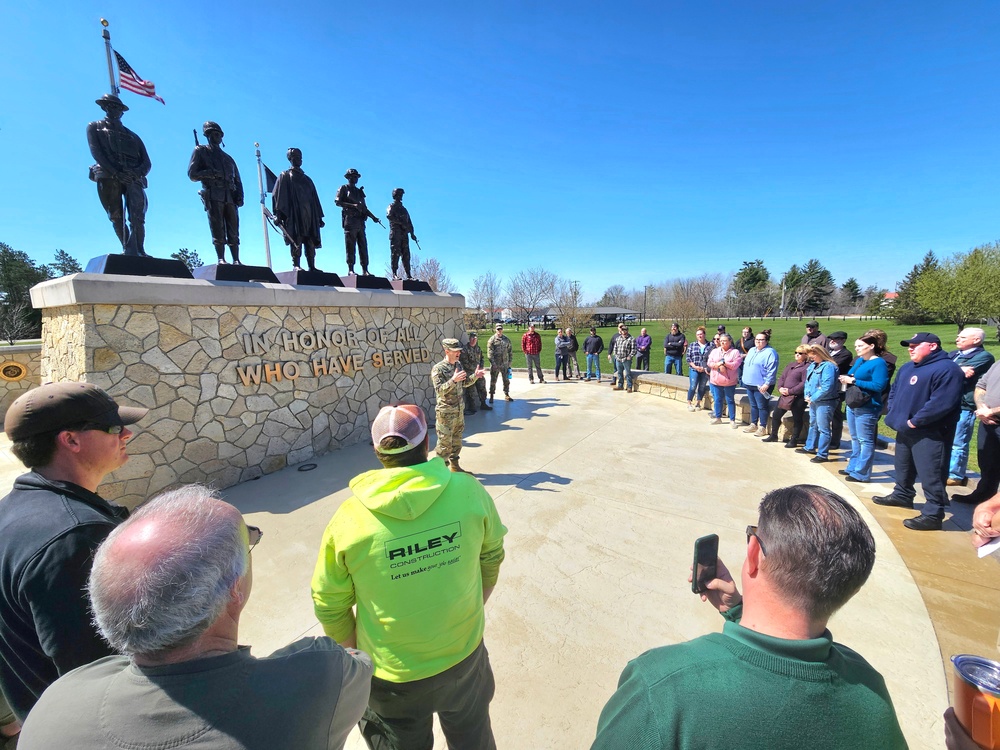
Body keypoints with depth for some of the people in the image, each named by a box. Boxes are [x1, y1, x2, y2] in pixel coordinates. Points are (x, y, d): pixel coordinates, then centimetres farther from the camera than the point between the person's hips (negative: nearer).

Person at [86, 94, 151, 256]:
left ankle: (138, 252, -24)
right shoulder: (95, 127, 22)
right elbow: (96, 152, 4)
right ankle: (129, 252, -4)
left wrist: (137, 172, -8)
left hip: (133, 177, 0)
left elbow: (146, 162, 15)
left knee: (137, 217, -20)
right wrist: (116, 172, -13)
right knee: (116, 218, -7)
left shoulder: (133, 136, 28)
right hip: (108, 176, 0)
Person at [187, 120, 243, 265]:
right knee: (218, 231, -12)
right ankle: (221, 259, -15)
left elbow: (238, 180, 22)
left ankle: (236, 261, -8)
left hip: (230, 197, 4)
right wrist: (210, 173, -12)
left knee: (233, 232, -4)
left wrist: (240, 196, 3)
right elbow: (192, 174, 6)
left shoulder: (228, 158, 29)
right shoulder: (200, 151, 16)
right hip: (213, 196, -3)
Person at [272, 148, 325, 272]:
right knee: (296, 240, -15)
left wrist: (319, 217, 15)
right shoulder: (285, 176, 12)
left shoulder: (307, 179, 27)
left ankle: (312, 266, -4)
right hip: (294, 215, -5)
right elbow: (277, 196, 3)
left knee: (311, 241, -3)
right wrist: (278, 215, -11)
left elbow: (315, 199, 24)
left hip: (309, 215, 5)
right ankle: (296, 265, -18)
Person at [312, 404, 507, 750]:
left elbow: (330, 606, -10)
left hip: (393, 675, -1)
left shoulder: (349, 517, -23)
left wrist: (353, 649, 9)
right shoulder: (469, 490, -20)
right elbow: (492, 556, -3)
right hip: (466, 655, 2)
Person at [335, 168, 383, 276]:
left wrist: (373, 217, 9)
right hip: (350, 220, -6)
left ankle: (365, 270, -3)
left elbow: (364, 207, 24)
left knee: (363, 246, -1)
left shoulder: (359, 191, 26)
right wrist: (353, 205, -14)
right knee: (350, 246, -9)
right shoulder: (344, 188, 9)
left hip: (360, 221, 6)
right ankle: (350, 269, -10)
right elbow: (337, 202, -4)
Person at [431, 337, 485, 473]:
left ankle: (454, 465, 33)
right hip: (446, 412, -7)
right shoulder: (438, 369, -16)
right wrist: (453, 380, -37)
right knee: (445, 442, 0)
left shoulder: (458, 365, 6)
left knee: (457, 440, 18)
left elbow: (465, 383, 17)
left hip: (459, 410, 8)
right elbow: (439, 390, -24)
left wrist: (475, 376, -1)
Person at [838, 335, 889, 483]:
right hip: (852, 405, 9)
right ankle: (853, 467, 28)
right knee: (855, 438, 17)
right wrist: (846, 379, -2)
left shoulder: (879, 363, -14)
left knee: (865, 441, 0)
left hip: (867, 408, -9)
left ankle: (862, 473, 7)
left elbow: (879, 386, -22)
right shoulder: (859, 360, 11)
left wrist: (854, 381, -20)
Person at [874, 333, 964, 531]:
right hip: (905, 430, 9)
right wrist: (894, 413, 8)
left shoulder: (947, 369, -16)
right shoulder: (907, 367, 14)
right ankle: (902, 495, 39)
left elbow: (942, 403, -25)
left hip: (930, 433, -9)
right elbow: (894, 391, 23)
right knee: (903, 467, 22)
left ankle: (933, 515, 2)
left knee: (930, 475, -5)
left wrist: (915, 421, -21)